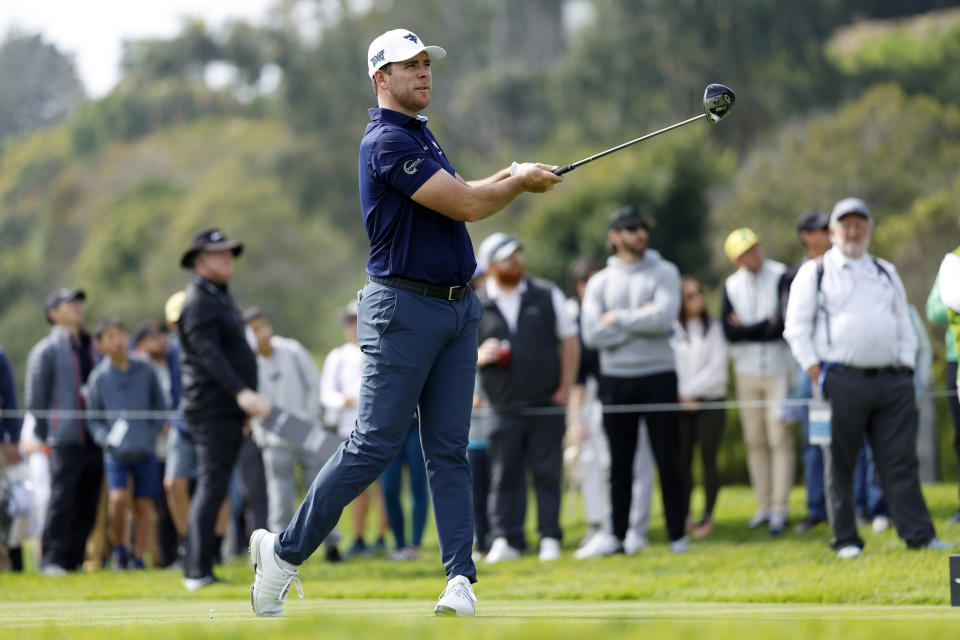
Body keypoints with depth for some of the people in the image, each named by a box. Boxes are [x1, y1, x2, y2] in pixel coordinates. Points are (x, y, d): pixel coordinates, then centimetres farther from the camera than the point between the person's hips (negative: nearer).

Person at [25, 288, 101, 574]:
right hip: (65, 442, -6)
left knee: (88, 506, 4)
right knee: (61, 501, -9)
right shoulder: (46, 351, 0)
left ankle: (73, 558, 10)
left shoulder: (91, 348, 18)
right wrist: (45, 436, -2)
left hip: (94, 441, 6)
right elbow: (34, 400, -1)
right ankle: (52, 560, -6)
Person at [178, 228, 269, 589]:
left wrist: (244, 408, 27)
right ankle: (198, 571, -17)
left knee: (212, 488, 9)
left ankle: (196, 571, 11)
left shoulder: (220, 299, 22)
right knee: (212, 486, -14)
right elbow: (208, 353, -23)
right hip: (212, 408, -10)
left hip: (228, 411, 10)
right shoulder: (198, 302, -10)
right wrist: (241, 392, -35)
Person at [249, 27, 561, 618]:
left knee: (450, 448, 3)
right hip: (405, 308, -9)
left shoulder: (422, 135, 16)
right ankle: (285, 551, 4)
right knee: (374, 444, -7)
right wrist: (520, 183, -1)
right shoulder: (387, 142, -14)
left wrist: (513, 178, 11)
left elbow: (459, 197, 28)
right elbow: (463, 205, -18)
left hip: (458, 305, 9)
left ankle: (461, 577, -1)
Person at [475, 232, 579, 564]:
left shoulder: (548, 295, 6)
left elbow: (569, 341, 10)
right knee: (504, 476, 0)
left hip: (547, 405, 0)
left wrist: (565, 387, 2)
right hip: (504, 409, 0)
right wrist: (479, 357, -13)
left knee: (548, 474, 0)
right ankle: (506, 540, 6)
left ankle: (550, 537, 7)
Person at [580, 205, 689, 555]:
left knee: (667, 460, -1)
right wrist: (640, 320, -10)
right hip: (616, 379, 2)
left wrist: (618, 318, -7)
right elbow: (592, 334, -6)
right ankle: (617, 536, 10)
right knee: (620, 463, 5)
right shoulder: (600, 282, 8)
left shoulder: (664, 272, 3)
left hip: (658, 377, -2)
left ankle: (678, 534, 5)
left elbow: (664, 316, -15)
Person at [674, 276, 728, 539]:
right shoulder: (671, 331, 4)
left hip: (710, 402, -1)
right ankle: (683, 517, 5)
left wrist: (689, 390, -9)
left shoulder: (714, 329, 2)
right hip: (680, 406, 1)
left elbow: (717, 369, -4)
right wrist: (680, 396, -8)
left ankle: (707, 517, 5)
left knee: (708, 459, -2)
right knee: (682, 460, -1)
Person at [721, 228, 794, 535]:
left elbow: (787, 324, -13)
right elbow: (730, 332, -5)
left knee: (780, 438, -8)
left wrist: (747, 328, -8)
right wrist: (767, 326, -11)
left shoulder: (781, 276, -6)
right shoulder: (731, 286, 5)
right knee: (754, 441, 6)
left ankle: (780, 509, -6)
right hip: (746, 371, 4)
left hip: (779, 369, -4)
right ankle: (764, 506, 14)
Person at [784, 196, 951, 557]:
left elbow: (904, 324, 23)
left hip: (892, 380, 3)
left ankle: (919, 534, -2)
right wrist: (816, 374, -6)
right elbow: (797, 327, 3)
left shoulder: (886, 273, 20)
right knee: (841, 464, -1)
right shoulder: (814, 273, 6)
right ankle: (845, 540, 5)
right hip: (842, 381, -3)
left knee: (900, 460, -1)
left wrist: (905, 366, 10)